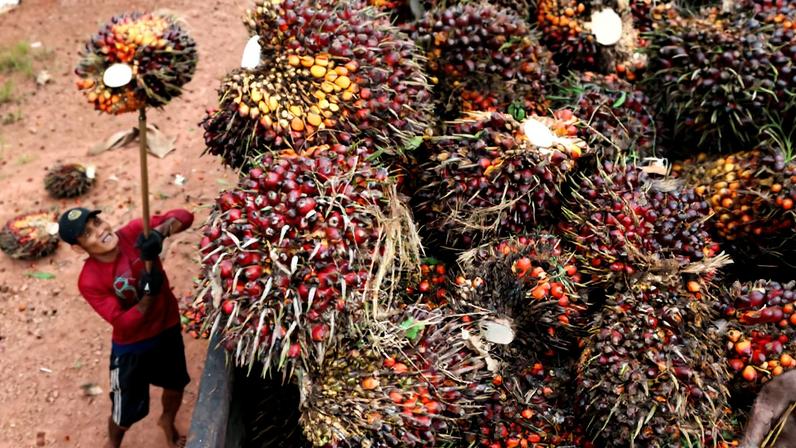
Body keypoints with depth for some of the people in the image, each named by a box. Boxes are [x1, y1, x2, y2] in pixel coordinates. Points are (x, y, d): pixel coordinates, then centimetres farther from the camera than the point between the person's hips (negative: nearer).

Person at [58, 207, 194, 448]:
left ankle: (167, 421, 61)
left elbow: (184, 216, -24)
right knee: (126, 412, 14)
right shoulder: (89, 281, -26)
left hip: (168, 328, 4)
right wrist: (149, 295, -40)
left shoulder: (134, 233, -19)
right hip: (132, 347, -4)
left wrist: (158, 232, -42)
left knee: (175, 386, 27)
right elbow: (124, 324, -27)